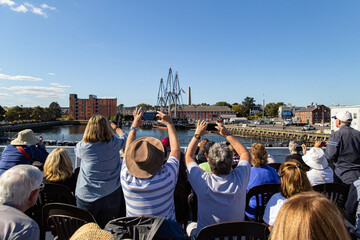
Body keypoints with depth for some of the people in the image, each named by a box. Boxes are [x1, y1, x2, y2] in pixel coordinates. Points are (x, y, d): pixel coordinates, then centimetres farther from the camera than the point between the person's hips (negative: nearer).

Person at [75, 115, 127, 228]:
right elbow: (124, 137, 13)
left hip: (86, 198, 0)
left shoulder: (82, 147, -11)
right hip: (111, 196, 1)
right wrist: (114, 126, 31)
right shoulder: (114, 144, -11)